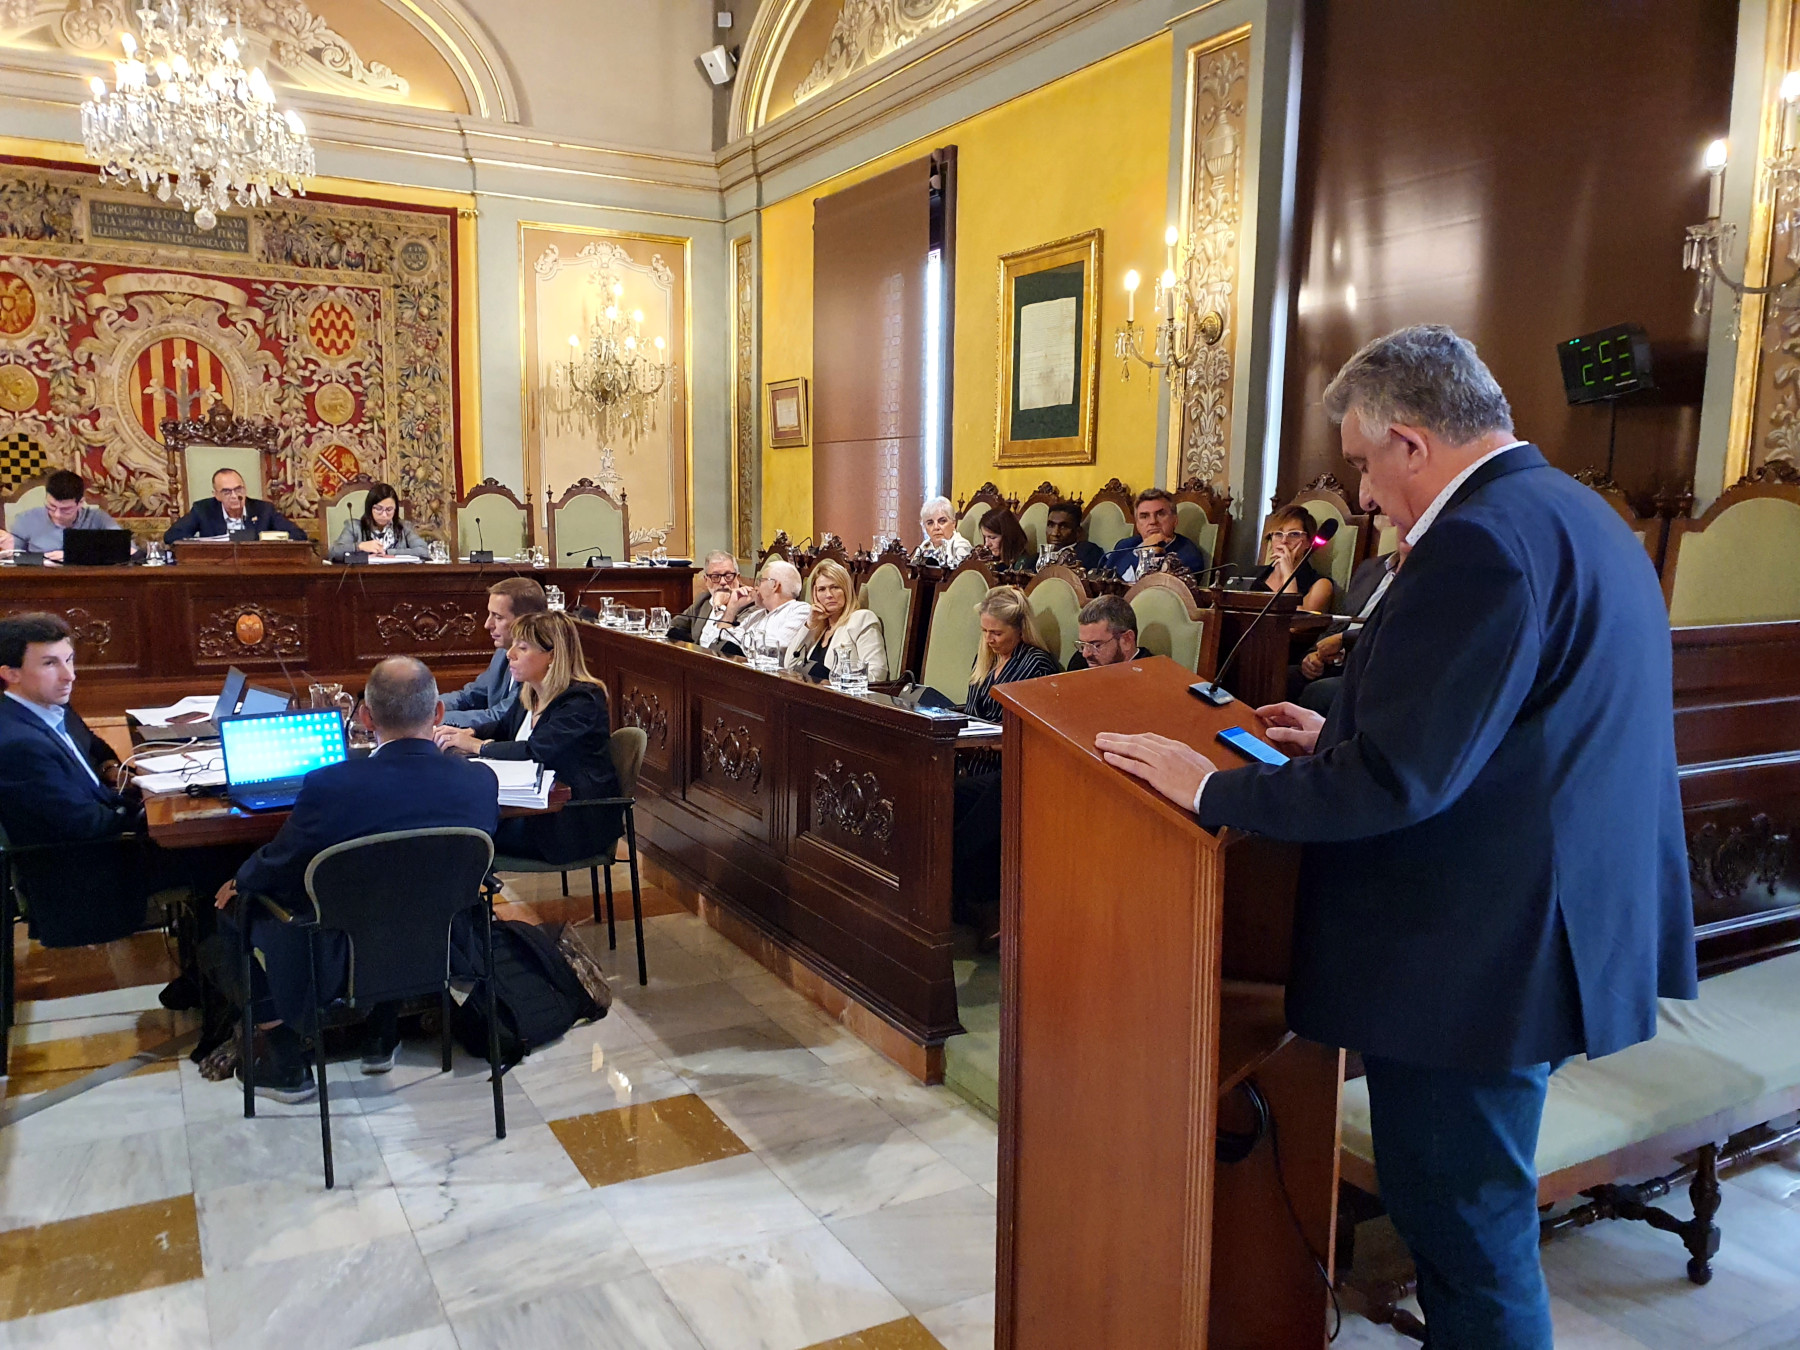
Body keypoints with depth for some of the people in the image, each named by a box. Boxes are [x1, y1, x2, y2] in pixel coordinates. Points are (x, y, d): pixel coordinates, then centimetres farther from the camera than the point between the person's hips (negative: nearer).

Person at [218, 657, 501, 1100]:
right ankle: (381, 1038, 39)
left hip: (348, 965, -4)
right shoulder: (481, 782, -17)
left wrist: (237, 883, 17)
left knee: (242, 904, 19)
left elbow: (276, 867, -7)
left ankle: (285, 1067, 26)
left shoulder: (329, 786, -26)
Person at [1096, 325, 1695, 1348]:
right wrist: (1346, 735, 14)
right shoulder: (1577, 515, 10)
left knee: (1467, 1237, 8)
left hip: (1475, 962, -10)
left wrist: (1215, 787, -16)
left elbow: (1394, 781, -26)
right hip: (1557, 936, 10)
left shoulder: (1478, 542, -23)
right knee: (1479, 1222, 25)